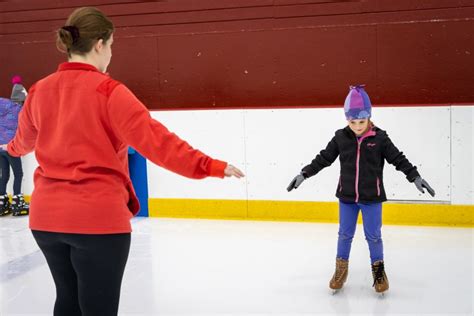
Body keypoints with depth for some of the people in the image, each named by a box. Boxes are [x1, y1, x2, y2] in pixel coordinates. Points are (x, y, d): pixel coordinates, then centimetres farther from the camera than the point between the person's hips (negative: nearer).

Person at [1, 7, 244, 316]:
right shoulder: (107, 91, -14)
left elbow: (25, 138, 24)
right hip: (98, 218, -6)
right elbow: (155, 139, -21)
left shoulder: (39, 91, 5)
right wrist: (208, 165, -21)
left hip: (47, 216, 7)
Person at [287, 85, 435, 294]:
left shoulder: (379, 138, -10)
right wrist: (304, 174, 0)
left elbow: (398, 159, -6)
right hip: (347, 196, 2)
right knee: (345, 234, 12)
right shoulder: (341, 137, -5)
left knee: (373, 235, 8)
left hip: (371, 197, -2)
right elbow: (323, 158, 2)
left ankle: (378, 269, 27)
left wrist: (415, 177, -11)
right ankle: (341, 269, 28)